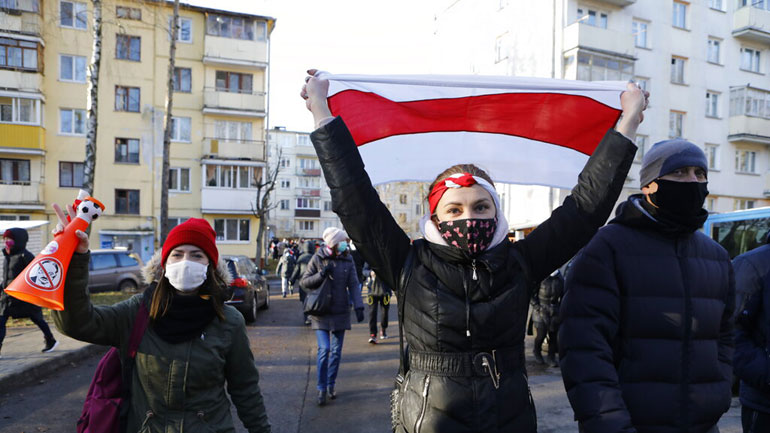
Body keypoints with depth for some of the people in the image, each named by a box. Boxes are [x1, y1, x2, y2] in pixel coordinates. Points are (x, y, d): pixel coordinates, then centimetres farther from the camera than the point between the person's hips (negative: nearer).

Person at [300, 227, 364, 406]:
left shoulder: (347, 261, 1)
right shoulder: (318, 259, -5)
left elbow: (353, 285, -2)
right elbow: (304, 282, -2)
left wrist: (358, 306, -14)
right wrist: (321, 275, -19)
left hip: (340, 312, 3)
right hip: (321, 312, -3)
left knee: (336, 351, 9)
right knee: (324, 349, -10)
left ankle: (331, 385, 25)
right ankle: (322, 388, 5)